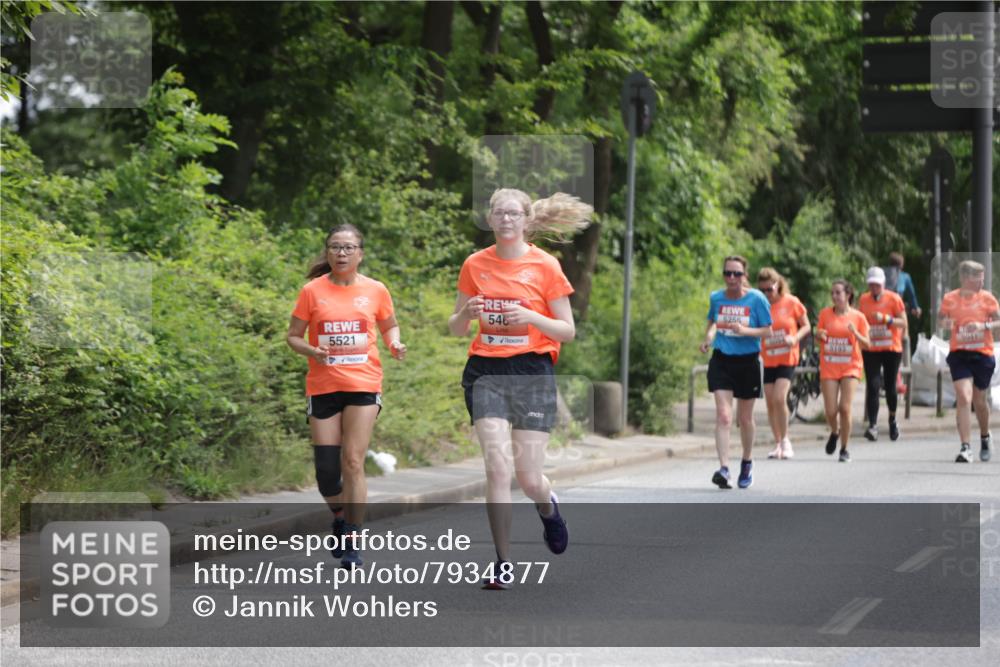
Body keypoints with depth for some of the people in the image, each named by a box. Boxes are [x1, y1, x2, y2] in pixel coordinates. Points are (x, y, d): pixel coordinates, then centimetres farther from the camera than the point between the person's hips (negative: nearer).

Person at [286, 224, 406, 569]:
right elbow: (293, 336, 5)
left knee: (353, 462, -10)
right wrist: (311, 351, -16)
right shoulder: (312, 291, 0)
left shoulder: (375, 290, 3)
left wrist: (394, 344, -3)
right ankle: (340, 520, 31)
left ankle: (351, 542, -3)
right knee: (326, 469, 0)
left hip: (364, 384, -1)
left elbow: (389, 325, 19)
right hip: (323, 386, 1)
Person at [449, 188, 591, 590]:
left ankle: (548, 508, 37)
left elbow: (568, 331, 1)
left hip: (533, 373, -1)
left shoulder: (545, 266, -2)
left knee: (528, 477, -1)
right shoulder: (475, 264, 6)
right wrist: (466, 313, -9)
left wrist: (531, 316, -17)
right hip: (486, 373, 1)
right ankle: (503, 564, -4)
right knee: (498, 468, -12)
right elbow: (456, 329, 13)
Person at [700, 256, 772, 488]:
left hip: (747, 362, -1)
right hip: (721, 360, 1)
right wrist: (708, 337, 0)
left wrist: (745, 331, -22)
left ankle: (747, 463, 36)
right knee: (723, 416, -13)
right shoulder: (716, 298, 2)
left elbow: (768, 330, -5)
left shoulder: (756, 299, -7)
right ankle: (724, 468, -21)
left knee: (745, 418, 13)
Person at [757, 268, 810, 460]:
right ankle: (778, 444, 17)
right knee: (770, 402, 4)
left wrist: (795, 338, -16)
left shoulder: (791, 303, -5)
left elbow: (806, 326, 3)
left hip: (787, 359, -3)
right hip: (768, 361, 3)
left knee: (779, 398, -18)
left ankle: (785, 440, -2)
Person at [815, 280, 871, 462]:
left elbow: (867, 344, 1)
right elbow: (818, 337, 12)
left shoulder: (857, 317, -1)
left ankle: (844, 449, 2)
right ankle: (835, 432, 30)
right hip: (829, 367, 1)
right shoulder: (825, 313, 3)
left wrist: (856, 333, -19)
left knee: (845, 408, -11)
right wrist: (819, 335, -12)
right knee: (830, 411, -4)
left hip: (850, 367, -1)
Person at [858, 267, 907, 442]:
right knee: (872, 387, -10)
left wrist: (885, 318, -20)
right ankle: (873, 426, -14)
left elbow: (903, 323, -7)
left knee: (890, 386, 6)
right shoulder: (863, 300, 5)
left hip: (892, 349, -1)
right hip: (870, 350, 1)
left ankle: (892, 419, 32)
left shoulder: (893, 298, -4)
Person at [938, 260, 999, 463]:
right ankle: (965, 448, -15)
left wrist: (984, 326, -19)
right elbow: (941, 319, 13)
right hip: (959, 355, -1)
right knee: (963, 398, -15)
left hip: (983, 354, 1)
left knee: (979, 400, 12)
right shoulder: (950, 299, -1)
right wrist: (945, 323, -11)